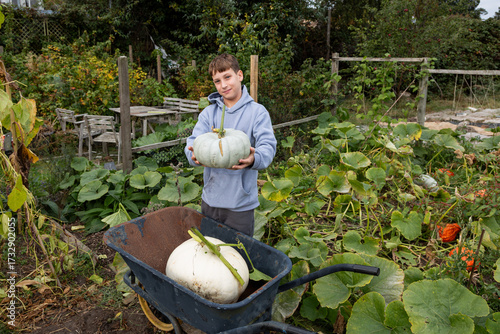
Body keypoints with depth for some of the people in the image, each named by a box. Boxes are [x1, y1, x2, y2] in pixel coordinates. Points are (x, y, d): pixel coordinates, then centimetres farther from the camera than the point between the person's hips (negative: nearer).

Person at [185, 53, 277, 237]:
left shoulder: (257, 111, -3)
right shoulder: (209, 112, 6)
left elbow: (268, 145, -15)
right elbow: (194, 140, -5)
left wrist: (254, 159, -38)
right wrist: (194, 154, -30)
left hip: (241, 202, -3)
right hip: (210, 198, 3)